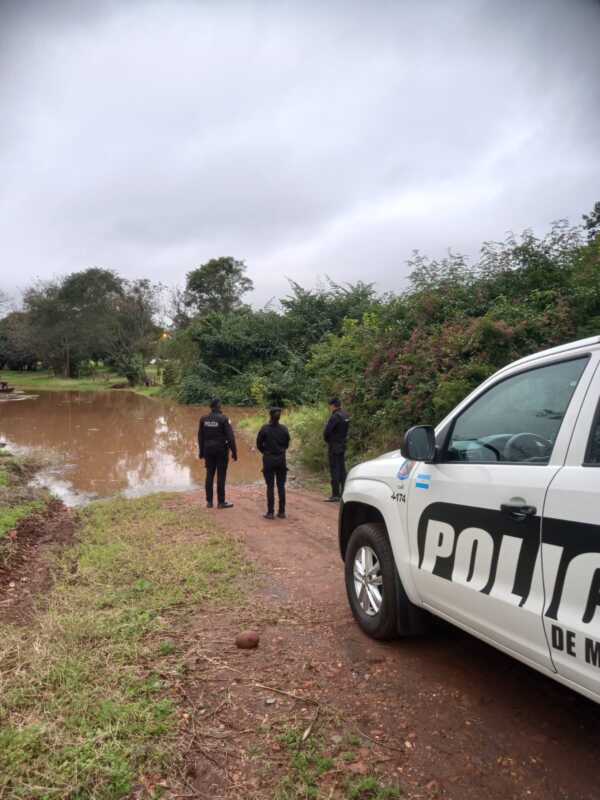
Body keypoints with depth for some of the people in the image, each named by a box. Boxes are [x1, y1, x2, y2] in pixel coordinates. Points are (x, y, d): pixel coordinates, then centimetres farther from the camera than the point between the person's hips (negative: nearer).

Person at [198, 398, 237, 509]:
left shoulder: (204, 419, 1)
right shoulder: (223, 419, -13)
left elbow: (200, 436, 7)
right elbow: (230, 437, -15)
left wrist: (201, 451, 16)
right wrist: (234, 452, -8)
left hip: (208, 449, 5)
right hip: (221, 450, -4)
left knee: (209, 475, 11)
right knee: (221, 476, 2)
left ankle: (209, 501, 16)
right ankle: (221, 502, 7)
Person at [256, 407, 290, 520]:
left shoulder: (265, 429, -10)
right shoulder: (284, 429, -3)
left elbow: (259, 444, -3)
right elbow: (287, 444, 6)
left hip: (268, 460, -2)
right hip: (281, 459, 2)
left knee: (270, 486, 3)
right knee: (281, 486, 8)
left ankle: (270, 512, 4)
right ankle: (282, 512, 12)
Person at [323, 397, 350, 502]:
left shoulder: (335, 416, -18)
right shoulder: (346, 416, 9)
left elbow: (327, 431, -19)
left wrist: (327, 440, -2)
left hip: (334, 446, -8)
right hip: (343, 445, 8)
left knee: (334, 470, -5)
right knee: (342, 469, 13)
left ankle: (335, 495, -4)